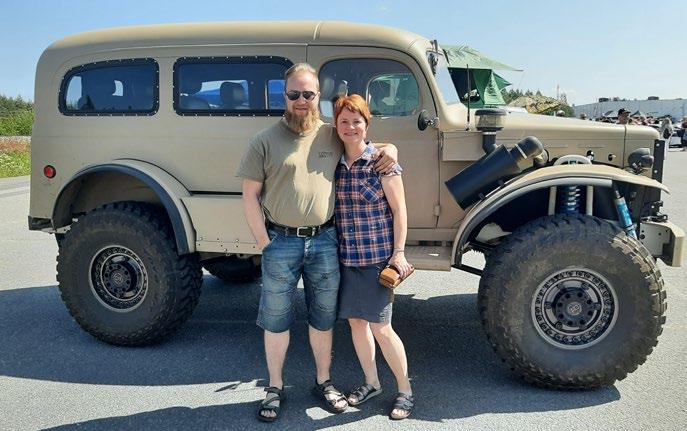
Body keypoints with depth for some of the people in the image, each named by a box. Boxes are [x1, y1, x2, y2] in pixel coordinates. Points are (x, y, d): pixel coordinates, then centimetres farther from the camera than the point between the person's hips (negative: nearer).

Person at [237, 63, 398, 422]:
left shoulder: (333, 136, 5)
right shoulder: (265, 141, -4)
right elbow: (250, 196, -3)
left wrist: (388, 147, -1)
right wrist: (263, 243, -7)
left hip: (324, 240, 3)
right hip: (280, 242, -2)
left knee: (323, 317, 15)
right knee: (276, 320, 9)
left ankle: (323, 382, 33)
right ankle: (275, 388, 27)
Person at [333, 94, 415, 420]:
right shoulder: (334, 165, 5)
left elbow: (398, 210, -7)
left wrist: (398, 252, -11)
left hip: (377, 257, -5)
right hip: (345, 257, 5)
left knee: (380, 327, -2)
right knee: (355, 321, 13)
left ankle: (405, 391, 17)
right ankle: (371, 383, 32)